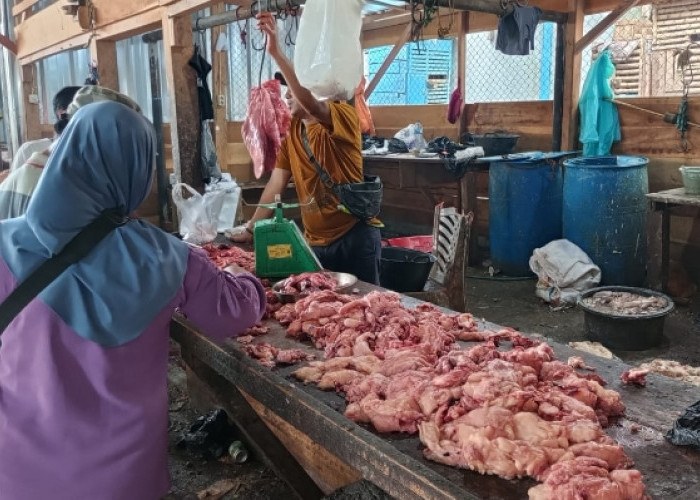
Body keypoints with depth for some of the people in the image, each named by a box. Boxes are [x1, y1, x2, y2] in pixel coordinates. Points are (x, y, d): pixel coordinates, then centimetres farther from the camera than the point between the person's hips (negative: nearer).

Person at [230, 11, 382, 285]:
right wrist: (251, 227, 1)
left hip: (355, 236, -6)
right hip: (315, 242, 7)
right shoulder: (290, 133, 8)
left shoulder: (345, 117, -12)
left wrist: (276, 52, -38)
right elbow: (276, 184, 6)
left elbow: (311, 103, -33)